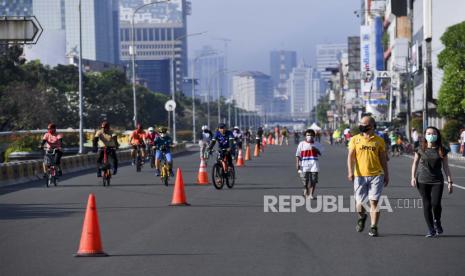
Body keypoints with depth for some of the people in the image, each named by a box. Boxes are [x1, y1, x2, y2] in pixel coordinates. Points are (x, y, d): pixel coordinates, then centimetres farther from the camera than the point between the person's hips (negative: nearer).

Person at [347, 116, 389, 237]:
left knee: (374, 202, -7)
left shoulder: (379, 141, 6)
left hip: (376, 175, -1)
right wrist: (350, 171, -13)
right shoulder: (355, 139, 5)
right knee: (360, 202, 5)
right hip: (360, 176, 1)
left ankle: (374, 228, -2)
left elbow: (383, 159, 12)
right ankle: (362, 217, 37)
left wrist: (386, 175, 12)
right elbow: (350, 156, 0)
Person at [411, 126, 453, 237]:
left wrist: (449, 181, 2)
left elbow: (445, 166, 5)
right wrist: (413, 177, 1)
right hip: (422, 181, 1)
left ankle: (437, 222, 17)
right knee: (426, 204, -1)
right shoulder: (421, 149, 2)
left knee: (436, 203, -14)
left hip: (437, 181, -1)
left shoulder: (441, 150, 2)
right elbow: (415, 163, 10)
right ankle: (431, 229, 8)